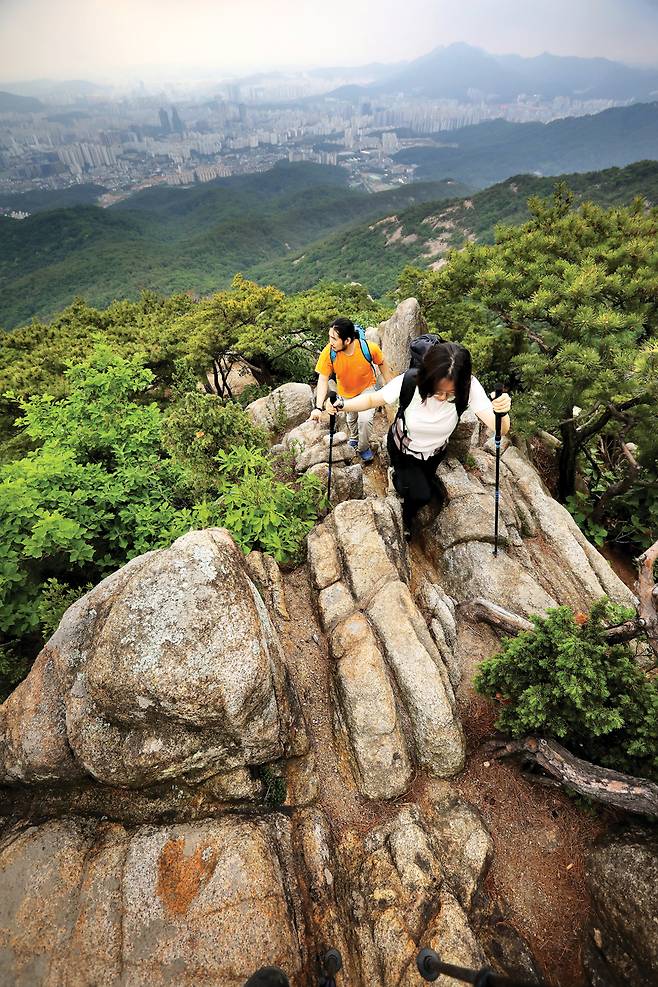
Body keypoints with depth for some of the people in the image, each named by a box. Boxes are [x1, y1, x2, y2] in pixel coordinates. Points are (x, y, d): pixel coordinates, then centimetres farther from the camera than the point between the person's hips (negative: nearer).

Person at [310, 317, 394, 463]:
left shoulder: (369, 348, -34)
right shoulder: (328, 352, -33)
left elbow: (382, 364, -14)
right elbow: (323, 379, -28)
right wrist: (318, 407, -39)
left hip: (366, 388, -2)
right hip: (345, 392, 2)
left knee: (365, 419, -19)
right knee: (351, 418, 24)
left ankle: (363, 447, 12)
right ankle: (354, 436, 59)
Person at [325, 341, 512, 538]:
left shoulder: (468, 387, -35)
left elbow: (500, 428, -39)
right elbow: (372, 399, -23)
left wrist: (502, 412, -62)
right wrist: (341, 405, -39)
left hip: (434, 452, 3)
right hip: (402, 449, -2)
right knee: (421, 495, -11)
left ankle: (400, 478, 61)